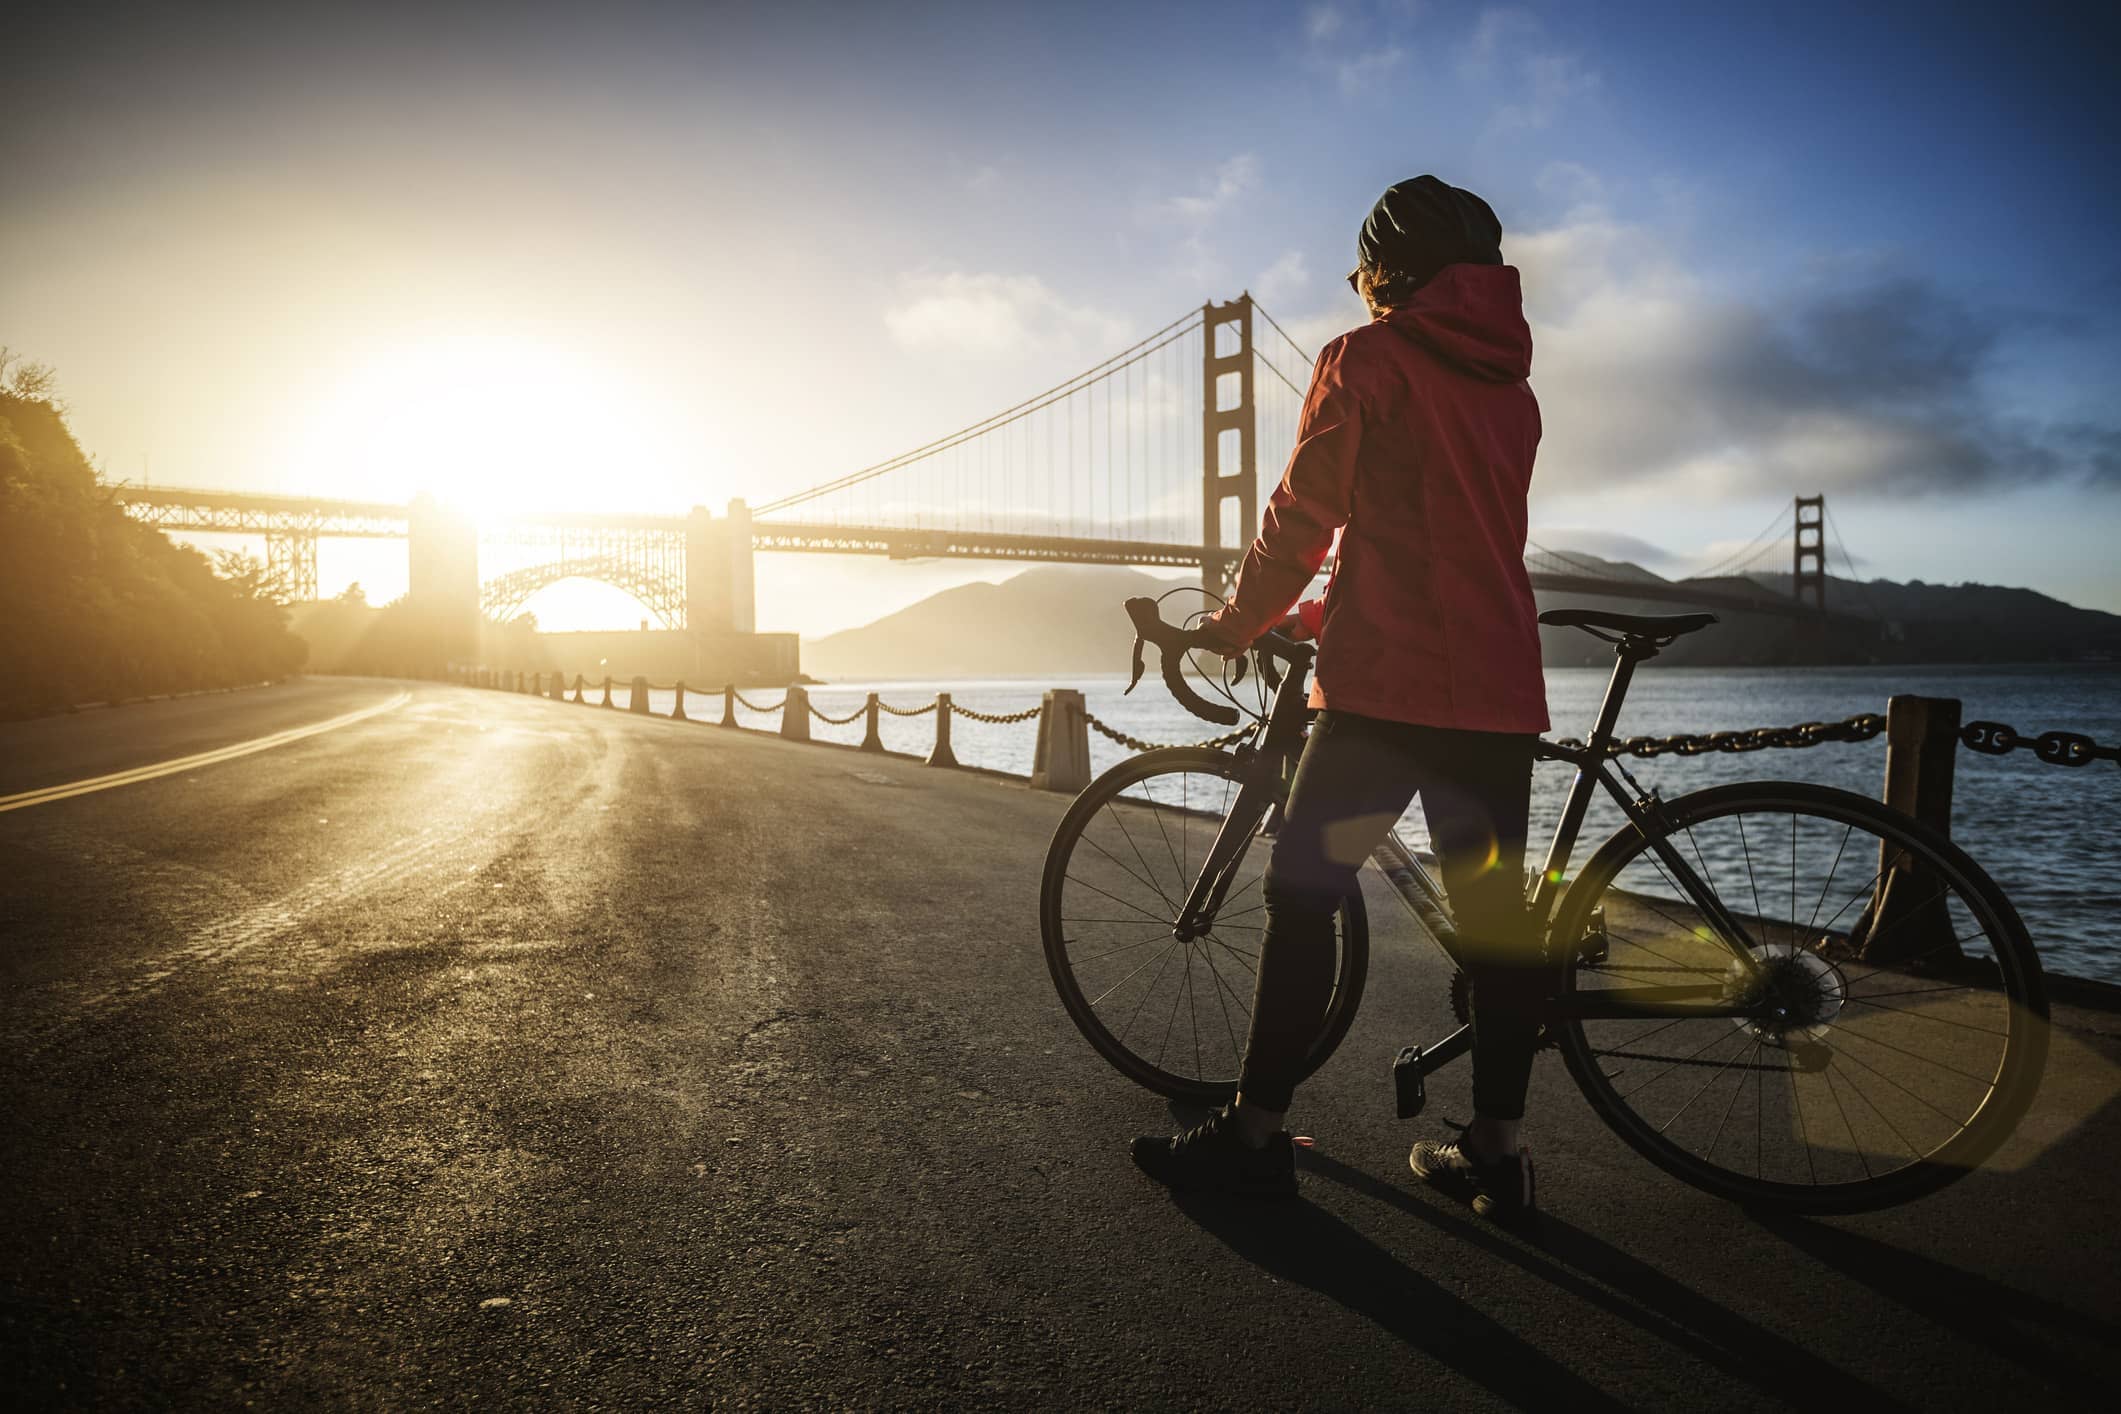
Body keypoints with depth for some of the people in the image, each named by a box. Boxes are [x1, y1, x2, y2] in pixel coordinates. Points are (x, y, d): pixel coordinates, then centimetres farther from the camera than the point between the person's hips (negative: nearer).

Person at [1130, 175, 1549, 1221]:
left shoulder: (1364, 360, -2)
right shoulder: (1510, 385, 20)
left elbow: (1302, 516, -4)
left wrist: (1235, 623, 11)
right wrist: (1324, 615, 31)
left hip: (1388, 684, -7)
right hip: (1499, 690, 7)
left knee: (1303, 897, 1)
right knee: (1494, 912, 8)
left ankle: (1255, 1135, 6)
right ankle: (1494, 1151, 15)